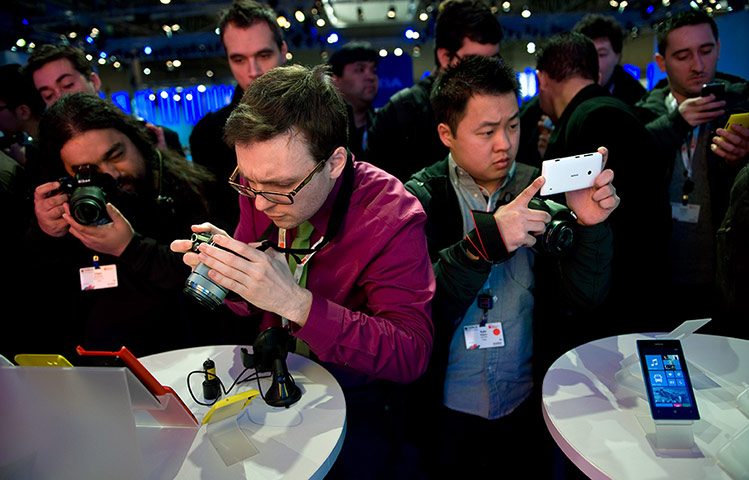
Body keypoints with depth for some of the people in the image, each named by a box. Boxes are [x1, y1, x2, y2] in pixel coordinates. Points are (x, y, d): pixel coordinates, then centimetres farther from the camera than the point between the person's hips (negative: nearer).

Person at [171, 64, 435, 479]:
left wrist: (296, 302, -33)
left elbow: (411, 355, -25)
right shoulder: (261, 189, -7)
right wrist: (221, 272, -19)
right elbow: (248, 311, 4)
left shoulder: (391, 216, -21)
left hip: (354, 402, -2)